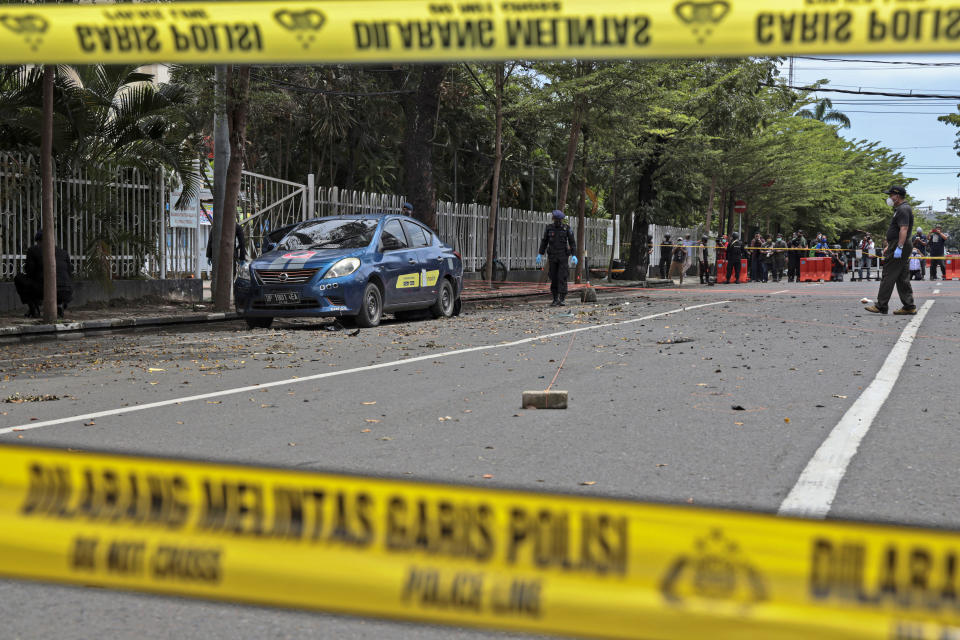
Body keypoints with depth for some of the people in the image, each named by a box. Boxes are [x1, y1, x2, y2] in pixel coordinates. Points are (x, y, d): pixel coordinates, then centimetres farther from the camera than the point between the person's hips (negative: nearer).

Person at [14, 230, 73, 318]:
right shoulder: (63, 252, 19)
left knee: (18, 278, 23)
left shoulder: (33, 250, 9)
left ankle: (33, 309, 9)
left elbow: (29, 273, 6)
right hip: (65, 294, 3)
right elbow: (69, 276, 17)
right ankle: (59, 305, 7)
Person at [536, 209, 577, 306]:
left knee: (562, 277, -11)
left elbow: (572, 243, -2)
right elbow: (544, 242, 9)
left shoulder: (567, 228, -3)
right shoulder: (549, 228, 3)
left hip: (563, 256, -2)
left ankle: (562, 299, -10)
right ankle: (555, 299, 12)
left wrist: (574, 256, -12)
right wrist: (540, 254, 4)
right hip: (552, 257, 2)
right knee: (554, 278, 4)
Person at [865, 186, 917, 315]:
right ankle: (909, 307, 10)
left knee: (888, 276, -8)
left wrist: (899, 247, -29)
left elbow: (904, 229, -23)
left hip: (899, 248, -11)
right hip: (898, 248, 11)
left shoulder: (903, 209, -13)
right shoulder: (901, 209, 22)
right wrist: (889, 247, 28)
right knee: (902, 279, 10)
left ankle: (881, 306, -7)